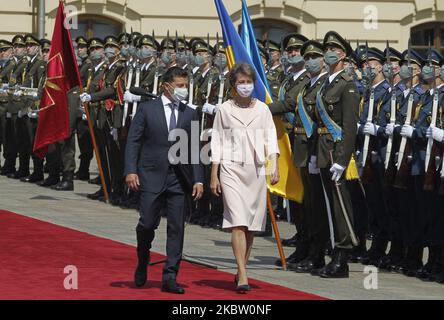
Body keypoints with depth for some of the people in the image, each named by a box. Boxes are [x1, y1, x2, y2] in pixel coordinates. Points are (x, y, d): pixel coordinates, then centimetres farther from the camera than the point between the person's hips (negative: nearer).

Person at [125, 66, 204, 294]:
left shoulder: (190, 115, 11)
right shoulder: (147, 109, 3)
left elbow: (194, 149, 10)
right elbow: (133, 141, 0)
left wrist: (198, 180, 2)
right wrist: (131, 171, -11)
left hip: (179, 179, 3)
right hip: (152, 176, -3)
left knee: (177, 228, -1)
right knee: (148, 224, -3)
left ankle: (170, 277, 3)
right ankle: (142, 263, 24)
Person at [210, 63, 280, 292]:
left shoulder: (262, 109, 9)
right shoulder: (225, 110, 4)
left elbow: (271, 140, 6)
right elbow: (217, 143, 6)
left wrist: (274, 166, -8)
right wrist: (214, 176, 4)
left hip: (256, 170, 3)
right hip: (231, 169, -3)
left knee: (252, 223, 5)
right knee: (238, 221, -13)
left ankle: (241, 270, 19)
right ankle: (243, 276, -18)